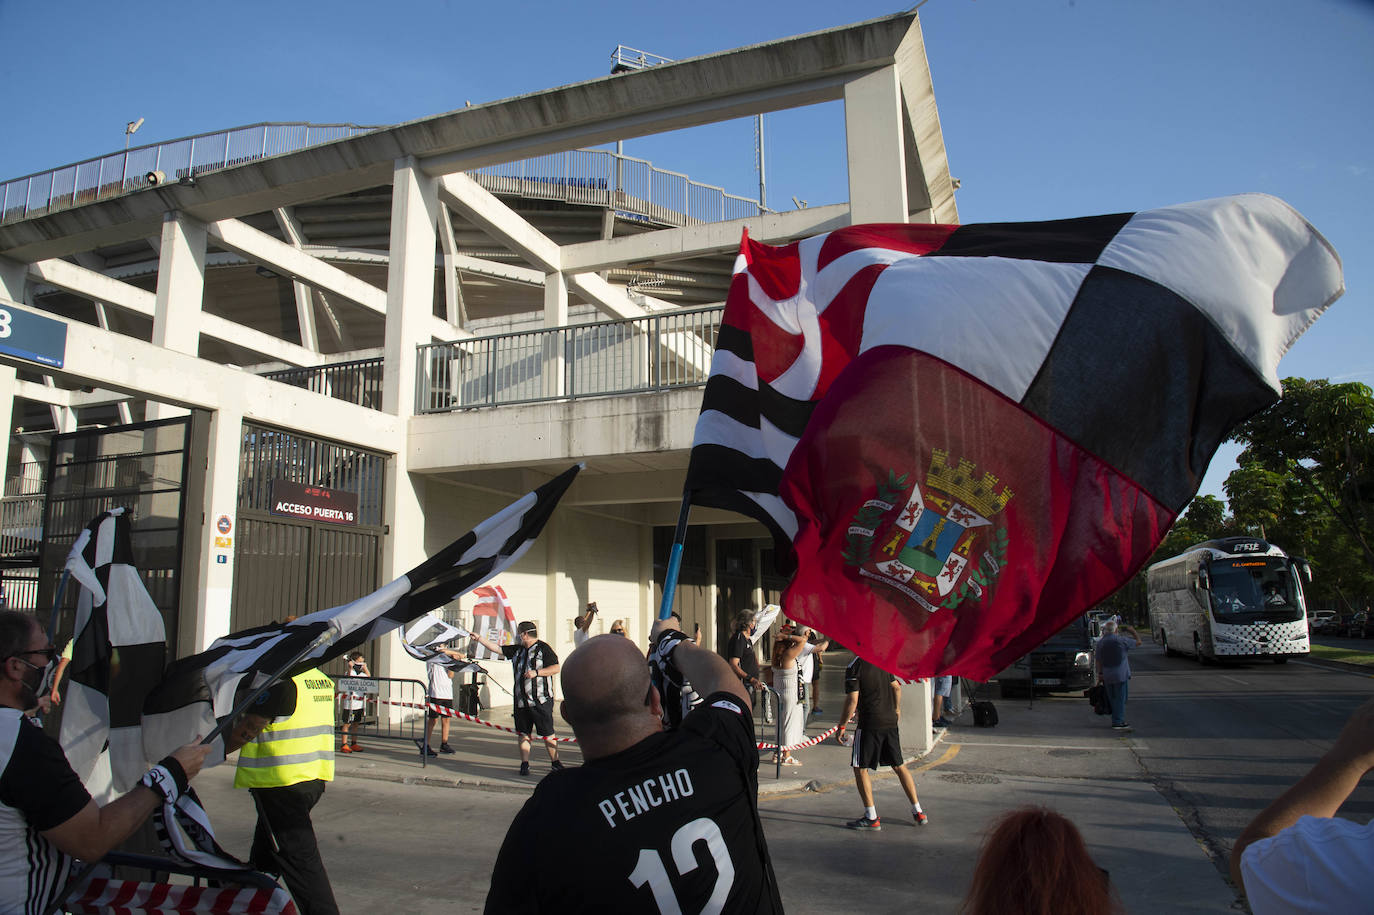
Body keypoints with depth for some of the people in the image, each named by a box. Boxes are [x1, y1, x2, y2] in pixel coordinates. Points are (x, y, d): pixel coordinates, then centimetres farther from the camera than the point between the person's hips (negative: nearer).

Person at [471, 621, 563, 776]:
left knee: (547, 734, -2)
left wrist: (536, 672, -17)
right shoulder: (517, 650, 16)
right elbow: (497, 648, 20)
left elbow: (556, 668, -10)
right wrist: (479, 638, 19)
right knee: (523, 733, 7)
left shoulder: (543, 648, -4)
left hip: (541, 700, -6)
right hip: (521, 701, 6)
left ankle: (555, 762, 8)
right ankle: (524, 763, 15)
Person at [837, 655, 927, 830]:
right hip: (890, 722, 7)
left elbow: (852, 700, -16)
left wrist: (842, 725, -7)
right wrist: (897, 709, 35)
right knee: (899, 766, 16)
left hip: (869, 724, -7)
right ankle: (918, 812, 19)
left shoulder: (854, 667, -12)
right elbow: (896, 687, 19)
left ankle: (871, 817, 4)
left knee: (860, 768, 5)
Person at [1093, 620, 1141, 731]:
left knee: (1112, 699, 12)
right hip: (1120, 675, -5)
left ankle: (1116, 721, 17)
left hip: (1107, 675, 5)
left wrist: (1100, 674, 12)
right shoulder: (1120, 640, -11)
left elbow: (1098, 660, 5)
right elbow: (1138, 642, 2)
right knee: (1120, 699, -1)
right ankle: (1118, 722, -3)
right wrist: (1131, 630, 15)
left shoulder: (1100, 642, 3)